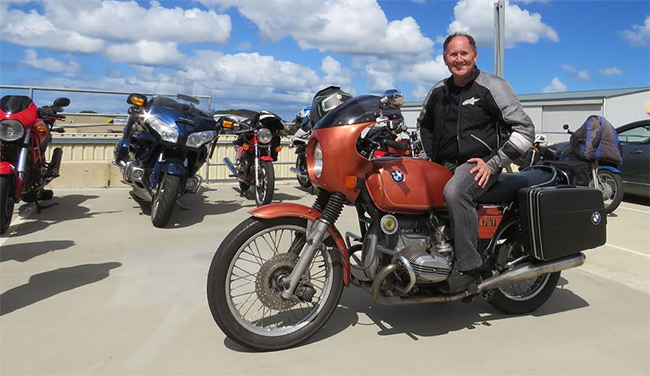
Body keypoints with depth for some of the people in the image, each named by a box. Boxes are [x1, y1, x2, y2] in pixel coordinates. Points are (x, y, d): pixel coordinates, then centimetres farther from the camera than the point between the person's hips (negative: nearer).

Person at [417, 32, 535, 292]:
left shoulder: (492, 86, -2)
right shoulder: (438, 92, 15)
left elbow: (525, 129, -5)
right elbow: (424, 123, 33)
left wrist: (493, 163, -12)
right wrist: (431, 157, 19)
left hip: (479, 164, -6)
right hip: (444, 165, 7)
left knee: (454, 192, -37)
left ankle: (468, 266, -29)